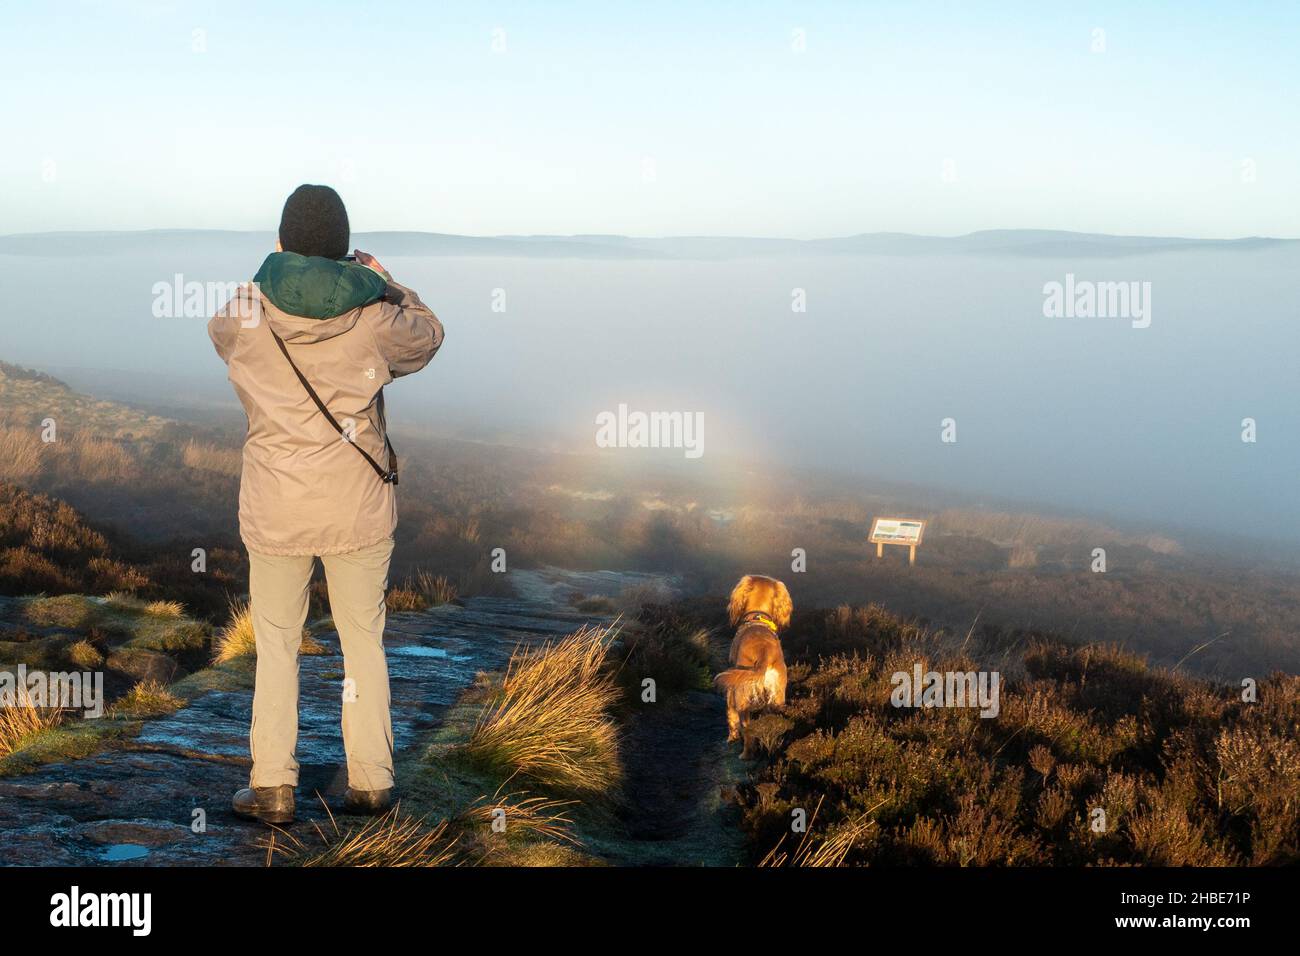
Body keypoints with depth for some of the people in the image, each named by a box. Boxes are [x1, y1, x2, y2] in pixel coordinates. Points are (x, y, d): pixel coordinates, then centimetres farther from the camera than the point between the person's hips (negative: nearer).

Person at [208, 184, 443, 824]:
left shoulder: (243, 319, -10)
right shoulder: (374, 319, -12)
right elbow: (427, 339, 10)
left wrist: (275, 275, 19)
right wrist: (384, 282, 19)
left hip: (275, 512, 0)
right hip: (359, 507, 0)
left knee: (276, 644, 13)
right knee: (363, 639, 14)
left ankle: (273, 788, 15)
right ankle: (371, 781, 18)